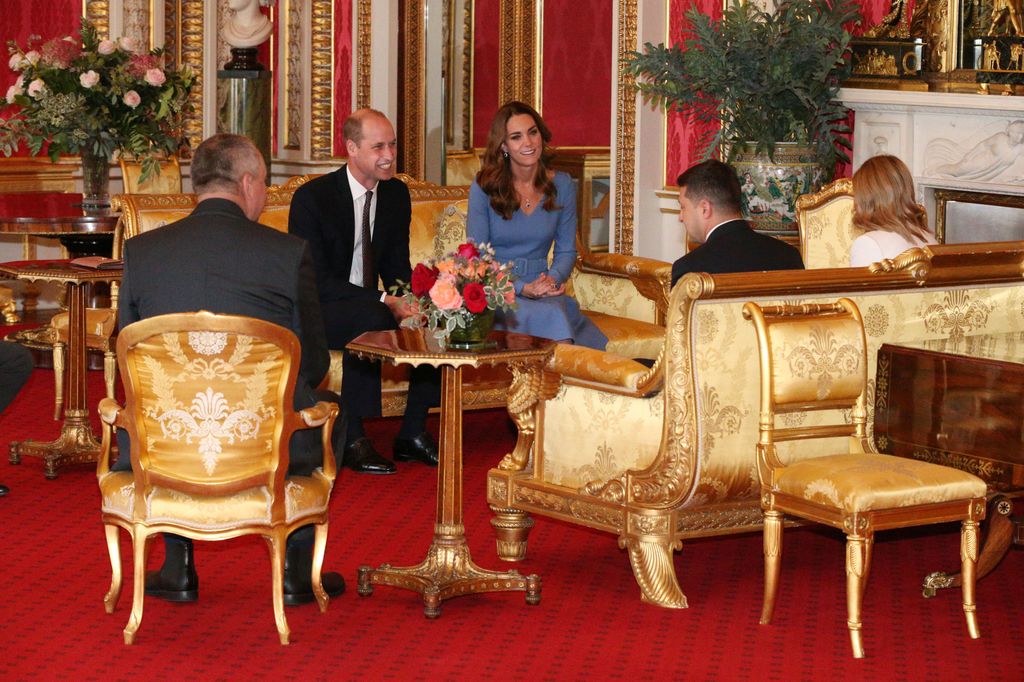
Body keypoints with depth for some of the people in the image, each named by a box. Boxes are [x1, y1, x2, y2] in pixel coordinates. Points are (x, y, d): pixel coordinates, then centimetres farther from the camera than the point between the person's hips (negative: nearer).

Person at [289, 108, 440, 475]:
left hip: (368, 307, 7)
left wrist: (410, 302, -15)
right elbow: (317, 281, -20)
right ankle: (353, 439, -28)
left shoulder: (396, 193, 5)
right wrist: (384, 302, -29)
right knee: (373, 317, -36)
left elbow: (397, 267, 10)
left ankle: (412, 432, -4)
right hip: (317, 314, -7)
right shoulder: (312, 197, -15)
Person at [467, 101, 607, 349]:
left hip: (539, 289, 3)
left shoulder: (562, 186, 8)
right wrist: (523, 289, -16)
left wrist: (553, 279, -10)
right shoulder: (484, 187, -2)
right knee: (551, 316, -34)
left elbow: (566, 250, 14)